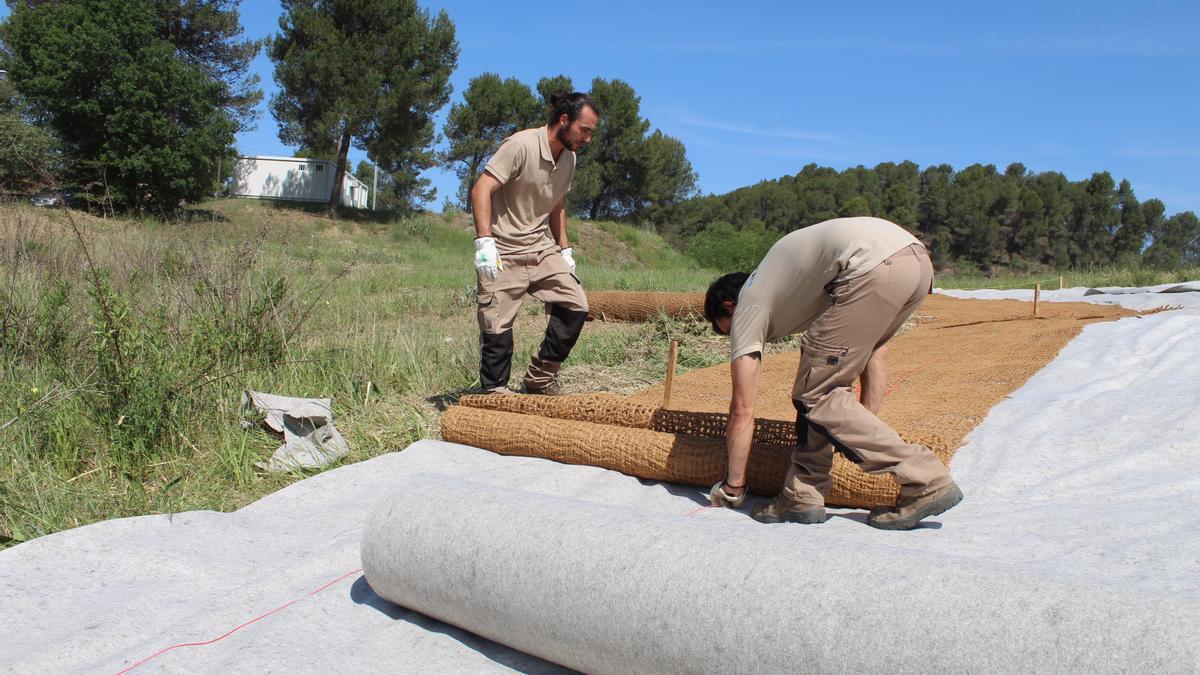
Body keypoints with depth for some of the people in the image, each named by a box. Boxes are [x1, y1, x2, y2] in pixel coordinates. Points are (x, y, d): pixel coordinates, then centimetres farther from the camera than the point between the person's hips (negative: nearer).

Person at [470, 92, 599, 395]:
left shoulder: (569, 158, 9)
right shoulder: (521, 144, -16)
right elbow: (481, 190, -20)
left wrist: (565, 250, 16)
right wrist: (484, 241, -28)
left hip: (542, 247, 7)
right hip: (504, 251, -7)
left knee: (576, 305, -2)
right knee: (498, 325, -6)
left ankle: (540, 378, 11)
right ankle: (494, 390, 11)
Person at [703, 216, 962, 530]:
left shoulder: (748, 307, 14)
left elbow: (743, 412, 13)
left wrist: (732, 488, 22)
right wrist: (865, 429, 36)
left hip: (875, 266, -9)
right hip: (919, 259, 9)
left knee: (816, 394, 2)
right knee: (825, 381, 19)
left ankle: (927, 482, 4)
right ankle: (803, 495, 18)